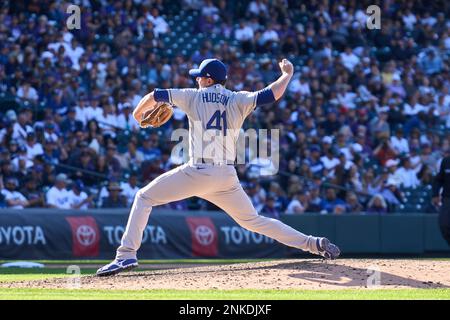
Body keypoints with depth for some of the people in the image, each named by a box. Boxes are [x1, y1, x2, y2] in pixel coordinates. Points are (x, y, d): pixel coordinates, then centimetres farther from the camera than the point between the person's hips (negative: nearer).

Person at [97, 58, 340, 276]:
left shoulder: (194, 96, 6)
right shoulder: (238, 100, 10)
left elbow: (154, 96, 9)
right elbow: (273, 94, -1)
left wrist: (138, 115, 28)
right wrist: (287, 74, 19)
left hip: (199, 172, -4)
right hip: (228, 176, 4)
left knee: (144, 197, 7)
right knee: (253, 220, 17)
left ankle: (127, 254, -8)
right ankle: (314, 243, 7)